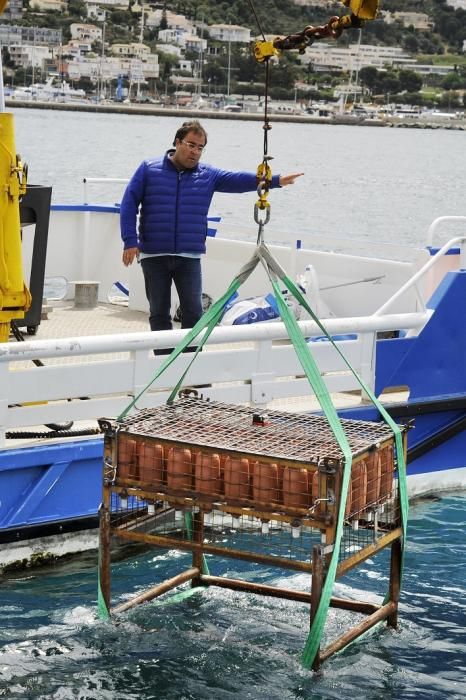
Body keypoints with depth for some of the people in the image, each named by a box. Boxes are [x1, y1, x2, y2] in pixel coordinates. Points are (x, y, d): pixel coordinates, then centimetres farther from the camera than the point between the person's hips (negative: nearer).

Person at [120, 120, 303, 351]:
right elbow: (129, 203, 1)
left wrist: (275, 180, -19)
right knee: (159, 313, 6)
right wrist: (130, 241, -7)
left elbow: (239, 180, -5)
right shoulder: (149, 169, 3)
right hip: (153, 255, -1)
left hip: (189, 257, 1)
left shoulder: (208, 175, 7)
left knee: (193, 313, -3)